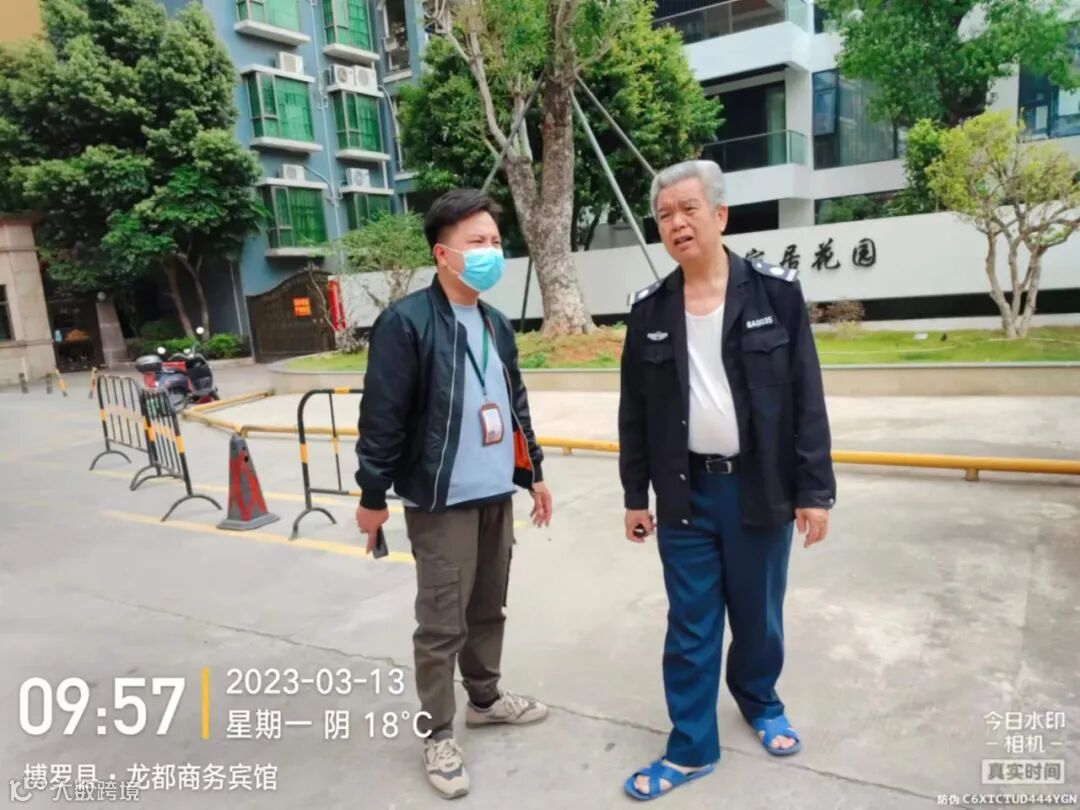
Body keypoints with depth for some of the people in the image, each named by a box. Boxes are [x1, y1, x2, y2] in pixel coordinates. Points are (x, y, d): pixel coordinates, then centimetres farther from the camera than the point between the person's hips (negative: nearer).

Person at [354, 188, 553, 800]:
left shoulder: (495, 323, 10)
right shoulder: (406, 322, -14)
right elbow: (382, 415, -14)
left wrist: (534, 473, 17)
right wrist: (373, 495, -11)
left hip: (496, 495, 7)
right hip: (440, 502, -7)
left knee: (489, 609, 19)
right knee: (443, 623, 4)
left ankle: (485, 698, 40)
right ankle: (437, 734, 22)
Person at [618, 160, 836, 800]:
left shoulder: (776, 291, -6)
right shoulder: (650, 309, 0)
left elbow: (806, 398, -5)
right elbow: (634, 410, 4)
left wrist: (815, 489, -6)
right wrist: (635, 496, 5)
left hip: (760, 489, -1)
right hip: (685, 494, 1)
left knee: (759, 615, 16)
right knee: (690, 627, 10)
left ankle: (760, 701, 45)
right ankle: (692, 748, 27)